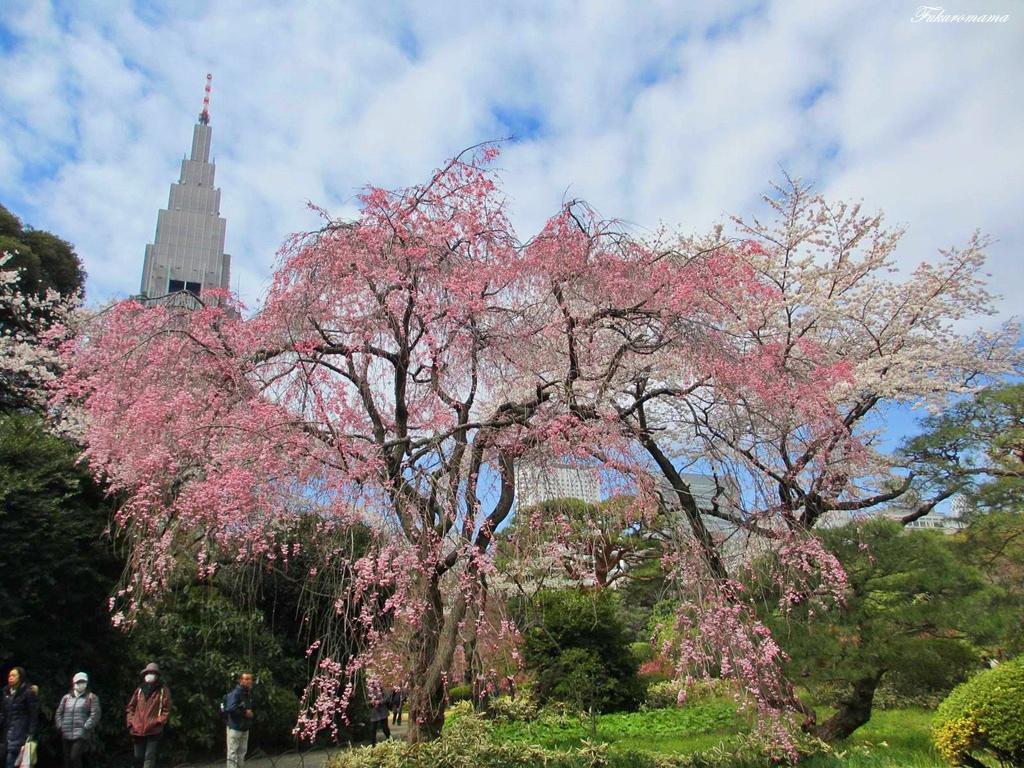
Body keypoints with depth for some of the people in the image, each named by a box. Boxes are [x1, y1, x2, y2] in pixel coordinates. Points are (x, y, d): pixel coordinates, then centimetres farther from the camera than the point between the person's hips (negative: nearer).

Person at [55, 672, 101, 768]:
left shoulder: (92, 698, 4)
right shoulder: (66, 697, 16)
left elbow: (95, 715, -5)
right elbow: (58, 713, 15)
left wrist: (85, 727, -14)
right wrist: (60, 726, 2)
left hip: (82, 735, -5)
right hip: (66, 735, 5)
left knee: (74, 757, -18)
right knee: (67, 760, 7)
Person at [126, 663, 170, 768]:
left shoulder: (163, 690, 0)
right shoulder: (139, 690, 11)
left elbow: (166, 710, -2)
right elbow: (130, 707, 16)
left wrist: (158, 722, -13)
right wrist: (131, 722, 5)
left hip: (153, 730, -4)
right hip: (138, 729, 4)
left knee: (149, 757, -8)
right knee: (139, 757, 13)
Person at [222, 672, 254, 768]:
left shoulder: (249, 693, 6)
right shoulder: (235, 693, -19)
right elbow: (231, 709, -29)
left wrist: (250, 713, 0)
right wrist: (245, 712, -20)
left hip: (245, 727, 8)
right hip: (234, 727, -8)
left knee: (242, 751, 15)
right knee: (232, 752, -2)